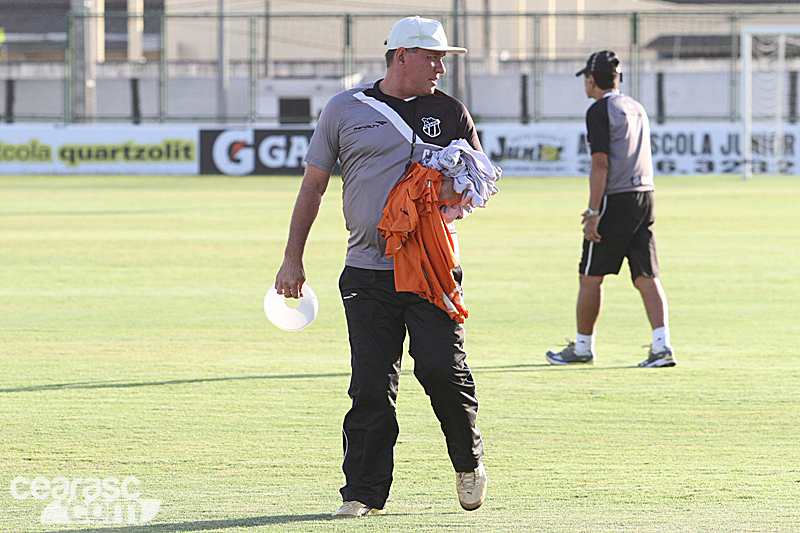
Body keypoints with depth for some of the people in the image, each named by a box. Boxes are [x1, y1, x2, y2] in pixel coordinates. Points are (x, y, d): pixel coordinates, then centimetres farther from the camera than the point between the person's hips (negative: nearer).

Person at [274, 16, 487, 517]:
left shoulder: (450, 112, 8)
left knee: (443, 369, -11)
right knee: (371, 387, -4)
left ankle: (470, 461, 14)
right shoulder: (345, 109, 5)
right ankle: (364, 492, 3)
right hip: (368, 274, 0)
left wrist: (458, 193, -12)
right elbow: (313, 185, 11)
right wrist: (293, 259, 7)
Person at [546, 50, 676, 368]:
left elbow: (600, 164, -15)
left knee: (591, 277, 4)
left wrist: (593, 213, -16)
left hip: (615, 200, -7)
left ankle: (583, 348, 12)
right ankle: (661, 346, -11)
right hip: (645, 198, 7)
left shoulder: (600, 110, -7)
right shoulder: (636, 109, 17)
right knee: (646, 276, 2)